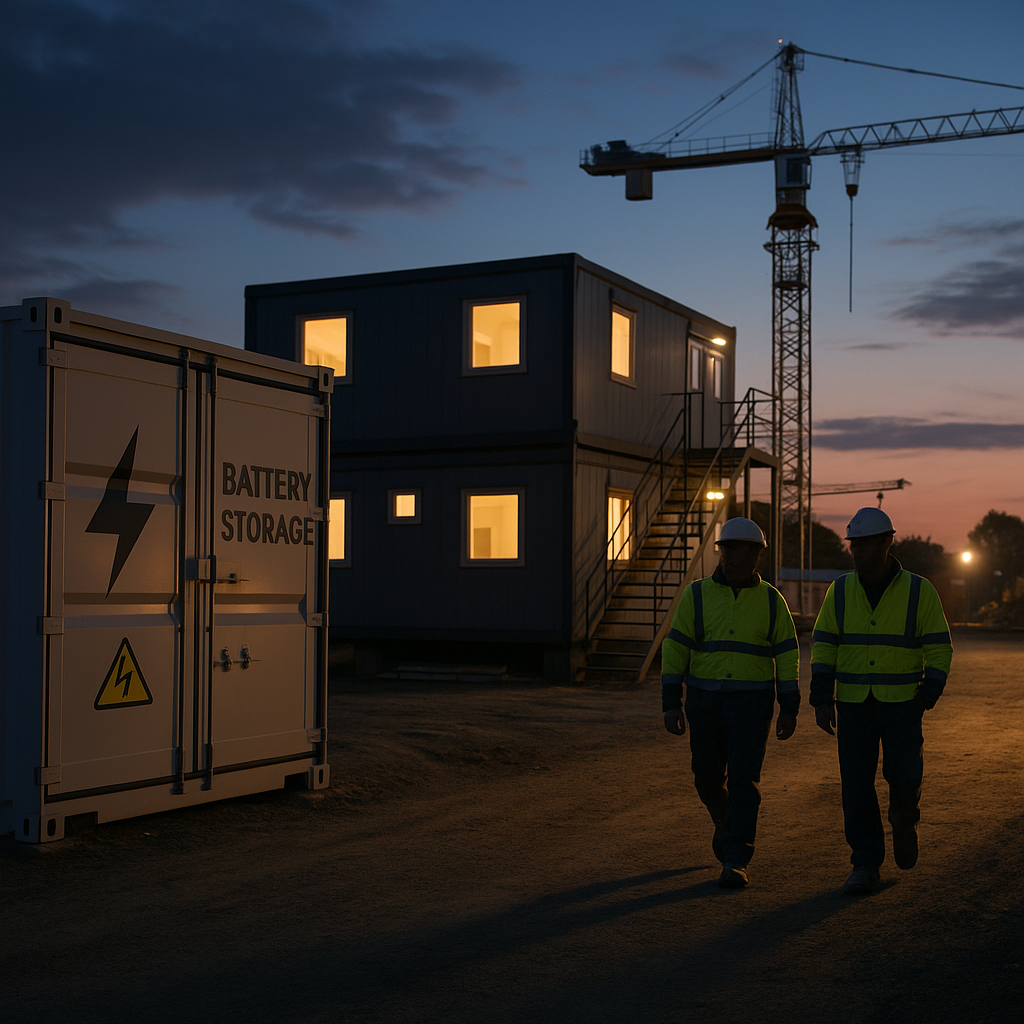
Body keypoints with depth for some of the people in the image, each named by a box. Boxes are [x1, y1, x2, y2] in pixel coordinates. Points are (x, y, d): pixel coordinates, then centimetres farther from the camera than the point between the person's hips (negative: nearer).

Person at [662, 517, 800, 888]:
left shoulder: (771, 600, 0)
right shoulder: (697, 595, -2)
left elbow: (787, 656, 3)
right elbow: (675, 650, -3)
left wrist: (789, 709, -1)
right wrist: (671, 704, -10)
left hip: (752, 702, -1)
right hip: (706, 700, 1)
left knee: (743, 780, -11)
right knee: (707, 778, 9)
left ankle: (735, 862, -7)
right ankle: (725, 821, 40)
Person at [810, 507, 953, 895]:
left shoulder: (918, 591, -5)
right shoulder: (841, 591, 1)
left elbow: (939, 648, -1)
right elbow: (824, 646, 4)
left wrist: (928, 696, -10)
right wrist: (822, 700, -4)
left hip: (901, 703, -2)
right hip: (853, 703, 2)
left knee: (903, 776, -8)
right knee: (856, 784, -2)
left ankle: (904, 819, 27)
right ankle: (865, 865, 9)